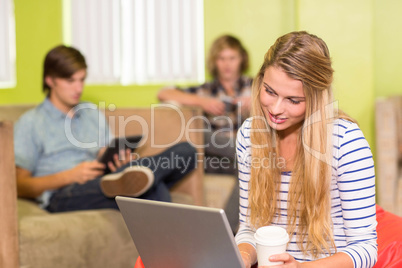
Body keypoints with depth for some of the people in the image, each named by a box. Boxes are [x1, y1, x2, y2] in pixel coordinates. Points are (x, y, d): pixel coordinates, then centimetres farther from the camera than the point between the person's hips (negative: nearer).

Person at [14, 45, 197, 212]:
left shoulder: (95, 115, 27)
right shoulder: (30, 123, 10)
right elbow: (20, 186, 2)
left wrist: (122, 162, -2)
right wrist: (70, 175, -12)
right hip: (62, 196, -6)